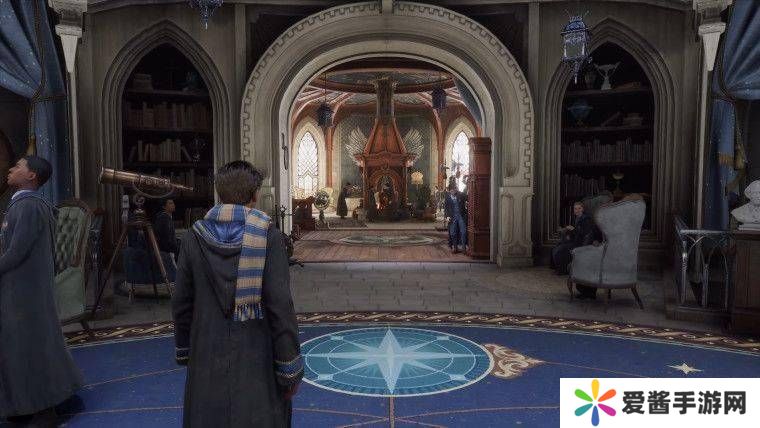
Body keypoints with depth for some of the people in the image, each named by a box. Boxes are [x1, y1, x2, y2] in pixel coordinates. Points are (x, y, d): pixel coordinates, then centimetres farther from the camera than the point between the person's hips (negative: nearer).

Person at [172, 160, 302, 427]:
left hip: (207, 362, 3)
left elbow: (181, 303, 4)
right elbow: (280, 305, -15)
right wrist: (291, 370, -7)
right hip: (256, 363, -3)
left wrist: (185, 351, 18)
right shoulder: (268, 236, -13)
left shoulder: (195, 237, -2)